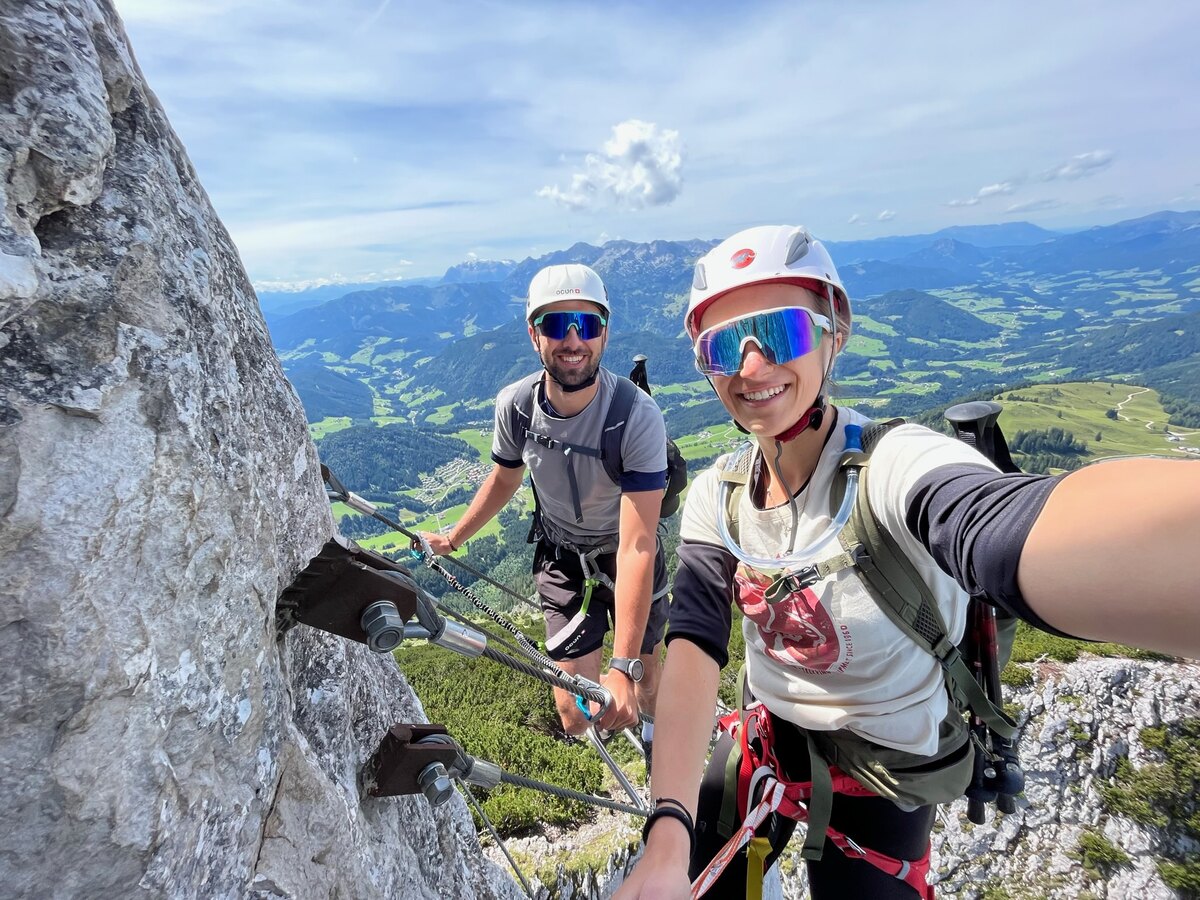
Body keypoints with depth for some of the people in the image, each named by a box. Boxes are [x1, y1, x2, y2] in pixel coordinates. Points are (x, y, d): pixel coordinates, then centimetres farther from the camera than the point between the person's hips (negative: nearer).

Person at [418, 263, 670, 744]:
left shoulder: (638, 416, -31)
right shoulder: (514, 406, -20)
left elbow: (636, 547, -34)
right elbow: (503, 479, 3)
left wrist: (623, 668, -38)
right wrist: (453, 537, 13)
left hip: (625, 554, -2)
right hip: (561, 555, 2)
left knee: (646, 683, 14)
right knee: (576, 716, 0)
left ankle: (655, 731, 53)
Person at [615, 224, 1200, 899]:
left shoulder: (894, 465, -29)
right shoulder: (717, 496, -12)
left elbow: (1014, 533, -51)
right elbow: (695, 641, -22)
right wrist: (668, 832, -34)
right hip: (764, 736, 4)